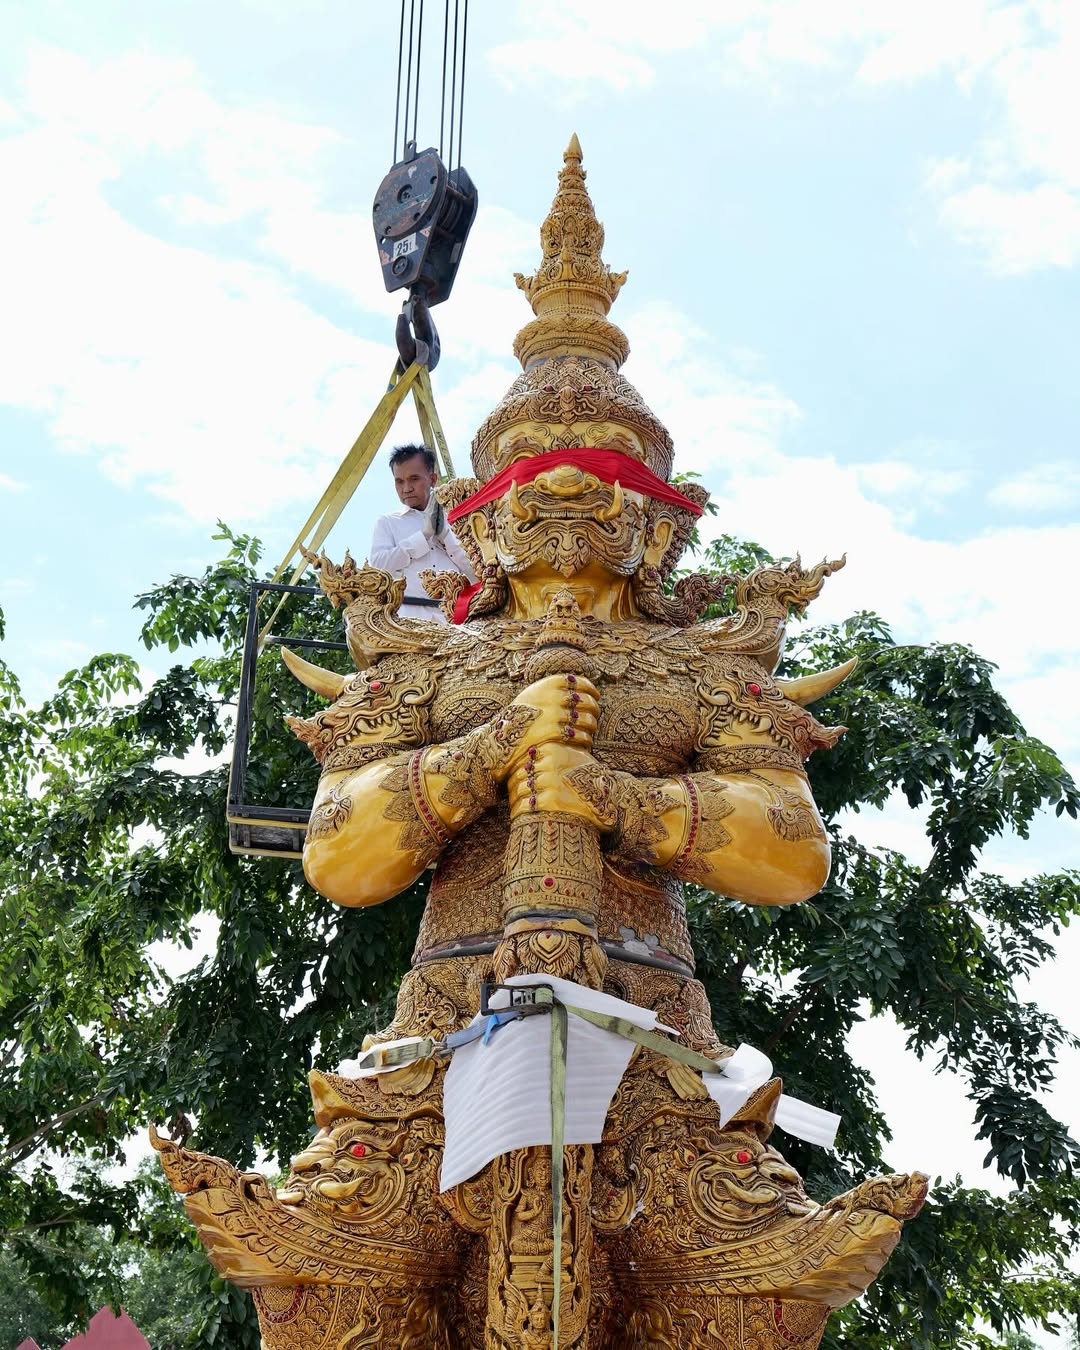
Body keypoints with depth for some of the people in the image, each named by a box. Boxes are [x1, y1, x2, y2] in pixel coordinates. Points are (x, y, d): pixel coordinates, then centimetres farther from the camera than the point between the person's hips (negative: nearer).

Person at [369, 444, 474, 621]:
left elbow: (475, 573, 9)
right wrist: (424, 534, -1)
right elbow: (379, 565, 0)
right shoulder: (387, 522, 18)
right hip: (408, 614, -1)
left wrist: (445, 535, 0)